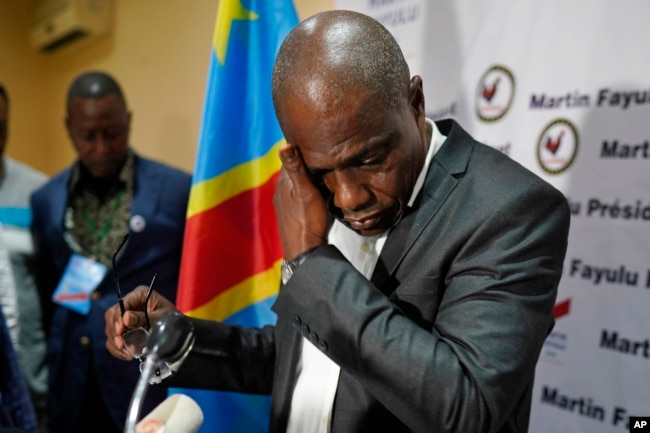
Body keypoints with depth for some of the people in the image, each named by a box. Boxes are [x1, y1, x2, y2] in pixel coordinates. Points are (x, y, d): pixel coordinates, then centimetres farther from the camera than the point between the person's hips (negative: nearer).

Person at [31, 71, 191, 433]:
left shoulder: (179, 190, -7)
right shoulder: (45, 199, 5)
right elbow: (45, 296, 12)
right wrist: (43, 390, 9)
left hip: (152, 386, -3)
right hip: (71, 390, 4)